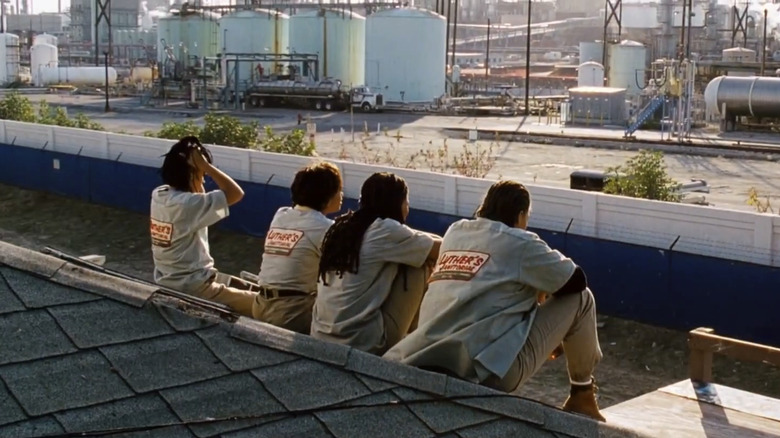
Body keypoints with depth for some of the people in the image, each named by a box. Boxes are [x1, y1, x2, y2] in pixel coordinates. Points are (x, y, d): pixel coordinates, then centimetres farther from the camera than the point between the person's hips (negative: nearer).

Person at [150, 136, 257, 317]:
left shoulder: (159, 195, 2)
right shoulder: (187, 203, -25)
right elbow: (236, 193, -27)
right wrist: (206, 165, -21)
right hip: (191, 287, -10)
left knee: (248, 289, 19)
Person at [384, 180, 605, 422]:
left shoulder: (454, 232, 17)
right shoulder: (519, 242, 1)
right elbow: (576, 280, 12)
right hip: (492, 367, -7)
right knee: (580, 298, 11)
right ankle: (582, 395, 27)